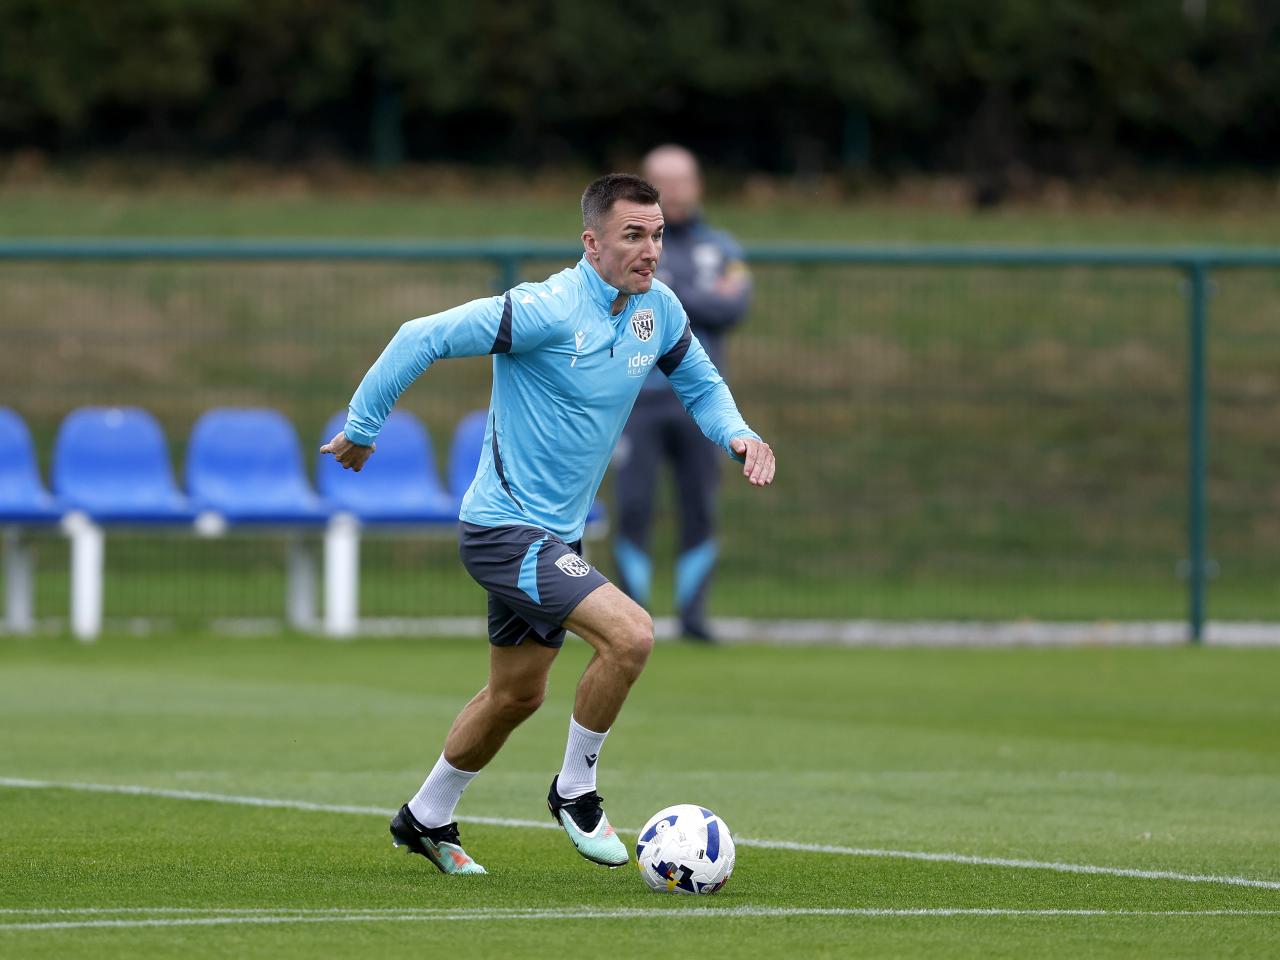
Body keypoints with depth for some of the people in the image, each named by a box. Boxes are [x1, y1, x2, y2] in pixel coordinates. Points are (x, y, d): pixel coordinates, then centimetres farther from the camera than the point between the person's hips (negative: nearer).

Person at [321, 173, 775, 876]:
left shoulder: (657, 308, 0)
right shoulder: (546, 310, -23)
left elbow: (700, 383, 17)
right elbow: (421, 338, -20)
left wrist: (740, 436, -3)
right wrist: (362, 428, -13)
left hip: (555, 535, 9)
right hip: (504, 528, -9)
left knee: (517, 694, 20)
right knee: (630, 634, -23)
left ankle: (425, 819, 39)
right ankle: (575, 791, -3)